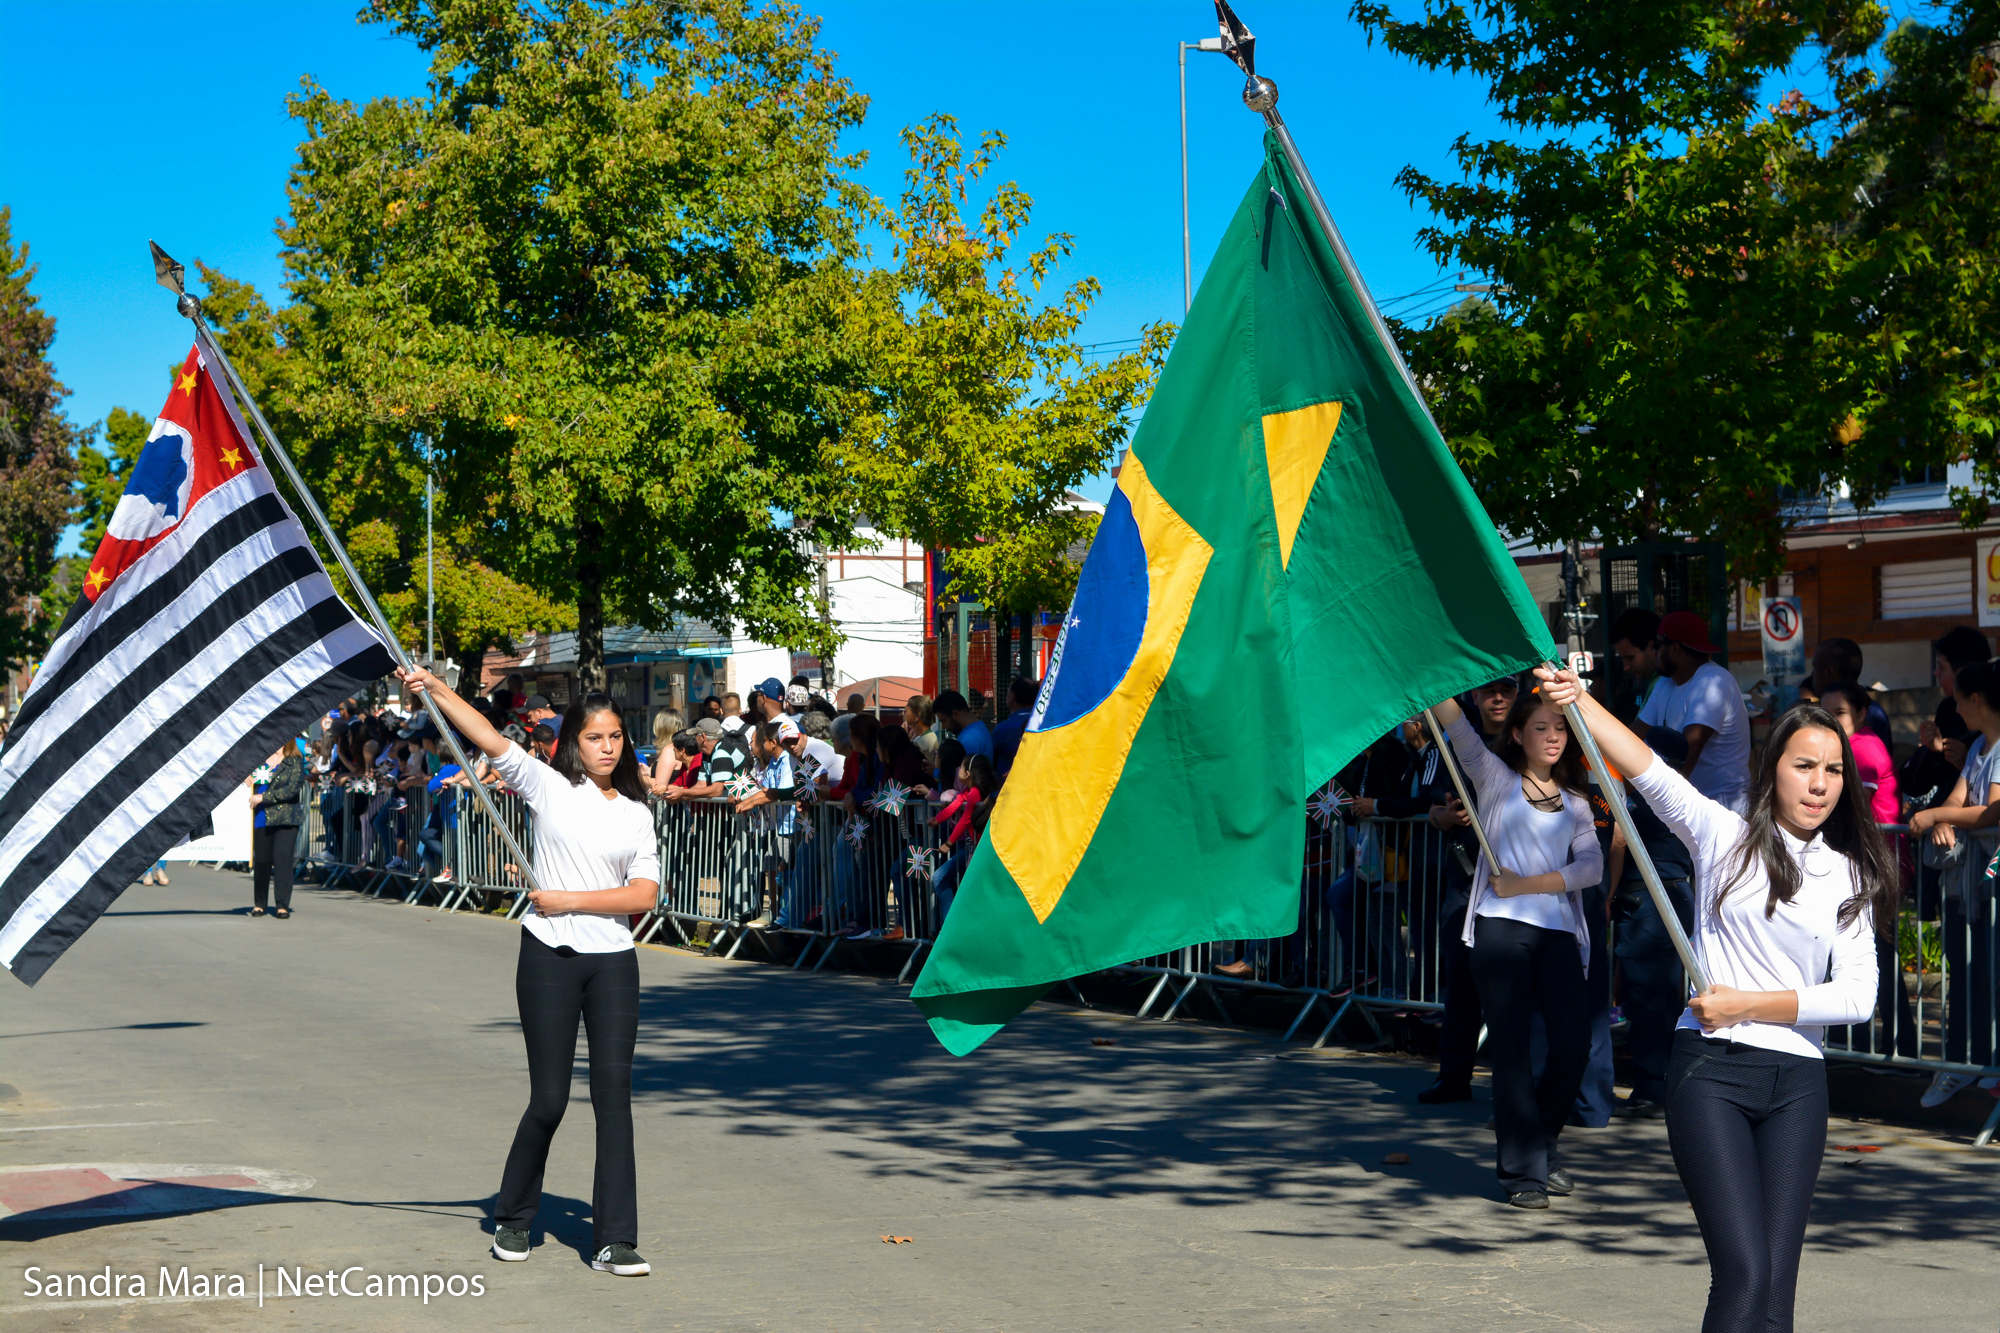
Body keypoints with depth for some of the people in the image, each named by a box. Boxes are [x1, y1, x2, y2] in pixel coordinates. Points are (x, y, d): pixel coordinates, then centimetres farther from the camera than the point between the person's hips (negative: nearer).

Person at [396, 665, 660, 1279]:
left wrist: (572, 900, -9)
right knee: (549, 1097, 2)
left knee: (613, 1090, -5)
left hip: (613, 962, 2)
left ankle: (615, 1240, -2)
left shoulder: (636, 812, 9)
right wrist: (433, 688, -18)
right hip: (550, 957, -2)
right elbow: (490, 739, -9)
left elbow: (645, 894, -1)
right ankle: (512, 1218, 26)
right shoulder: (549, 786, 2)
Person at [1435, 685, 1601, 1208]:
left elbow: (1591, 866, 3)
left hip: (1559, 933, 3)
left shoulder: (1575, 802, 18)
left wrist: (1526, 884, -7)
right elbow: (1457, 727, -6)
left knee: (1573, 1042, -5)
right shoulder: (1496, 778, 10)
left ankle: (1540, 1146, 18)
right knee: (1512, 1046, -5)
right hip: (1501, 928, -3)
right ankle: (1521, 1170, 0)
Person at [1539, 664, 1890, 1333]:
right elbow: (1649, 771, -6)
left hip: (1798, 1083, 3)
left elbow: (1857, 996, 2)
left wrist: (1746, 1006, -6)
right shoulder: (1724, 836, 5)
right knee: (1744, 1277, -14)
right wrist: (1578, 700, -18)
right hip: (1712, 1070, -3)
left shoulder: (1849, 877, 12)